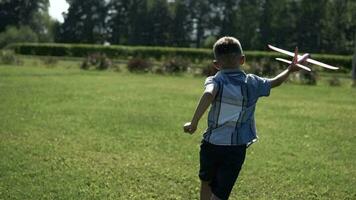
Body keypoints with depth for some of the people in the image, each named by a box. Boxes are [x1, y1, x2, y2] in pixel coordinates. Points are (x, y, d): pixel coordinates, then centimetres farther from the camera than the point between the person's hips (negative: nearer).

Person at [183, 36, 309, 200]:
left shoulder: (215, 81, -6)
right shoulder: (252, 83, 2)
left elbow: (208, 95, -29)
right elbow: (275, 82, 21)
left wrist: (194, 122, -30)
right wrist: (290, 70, 38)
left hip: (211, 144, 0)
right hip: (236, 149, 0)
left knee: (206, 184, 26)